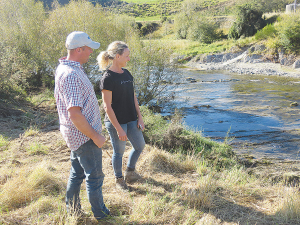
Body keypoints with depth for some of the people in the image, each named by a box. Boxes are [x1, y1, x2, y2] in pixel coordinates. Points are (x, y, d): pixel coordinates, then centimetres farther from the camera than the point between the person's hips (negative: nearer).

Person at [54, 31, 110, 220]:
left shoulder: (64, 68, 6)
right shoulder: (72, 75, -27)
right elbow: (74, 114, -30)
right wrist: (95, 136, -20)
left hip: (76, 133, 10)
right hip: (84, 134, -10)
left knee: (77, 173, 22)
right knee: (94, 176, 7)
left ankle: (72, 211, 37)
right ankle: (100, 214, 26)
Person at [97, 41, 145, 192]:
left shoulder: (126, 73, 7)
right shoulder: (107, 78, -17)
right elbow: (107, 106, -18)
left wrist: (139, 117, 9)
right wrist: (118, 129, -18)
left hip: (131, 119, 8)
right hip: (116, 122, -7)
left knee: (140, 146, 15)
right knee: (119, 151, 8)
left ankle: (130, 172, 38)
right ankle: (119, 179, 30)